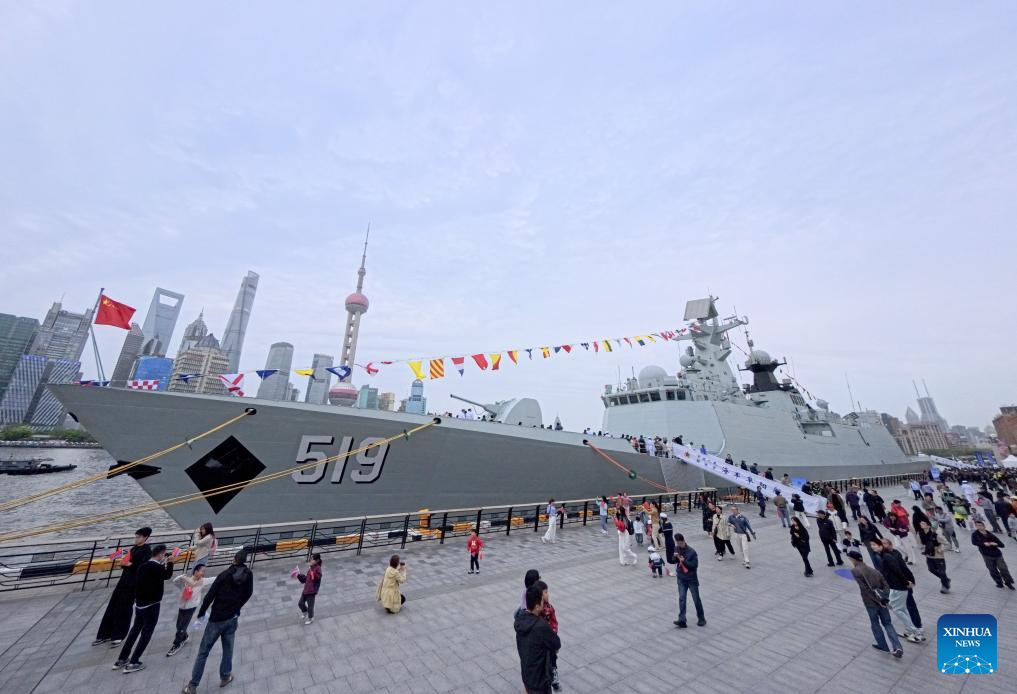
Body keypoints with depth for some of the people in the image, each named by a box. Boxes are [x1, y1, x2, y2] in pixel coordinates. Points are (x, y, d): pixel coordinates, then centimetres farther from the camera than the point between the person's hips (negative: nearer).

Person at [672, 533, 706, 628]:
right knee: (681, 599, -2)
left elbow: (695, 565, -18)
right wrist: (675, 557, -16)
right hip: (681, 579, 3)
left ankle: (701, 618, 30)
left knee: (696, 599, 10)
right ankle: (682, 620, -2)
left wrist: (684, 560, -28)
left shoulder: (691, 552, -19)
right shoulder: (676, 549, -3)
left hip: (692, 579, -3)